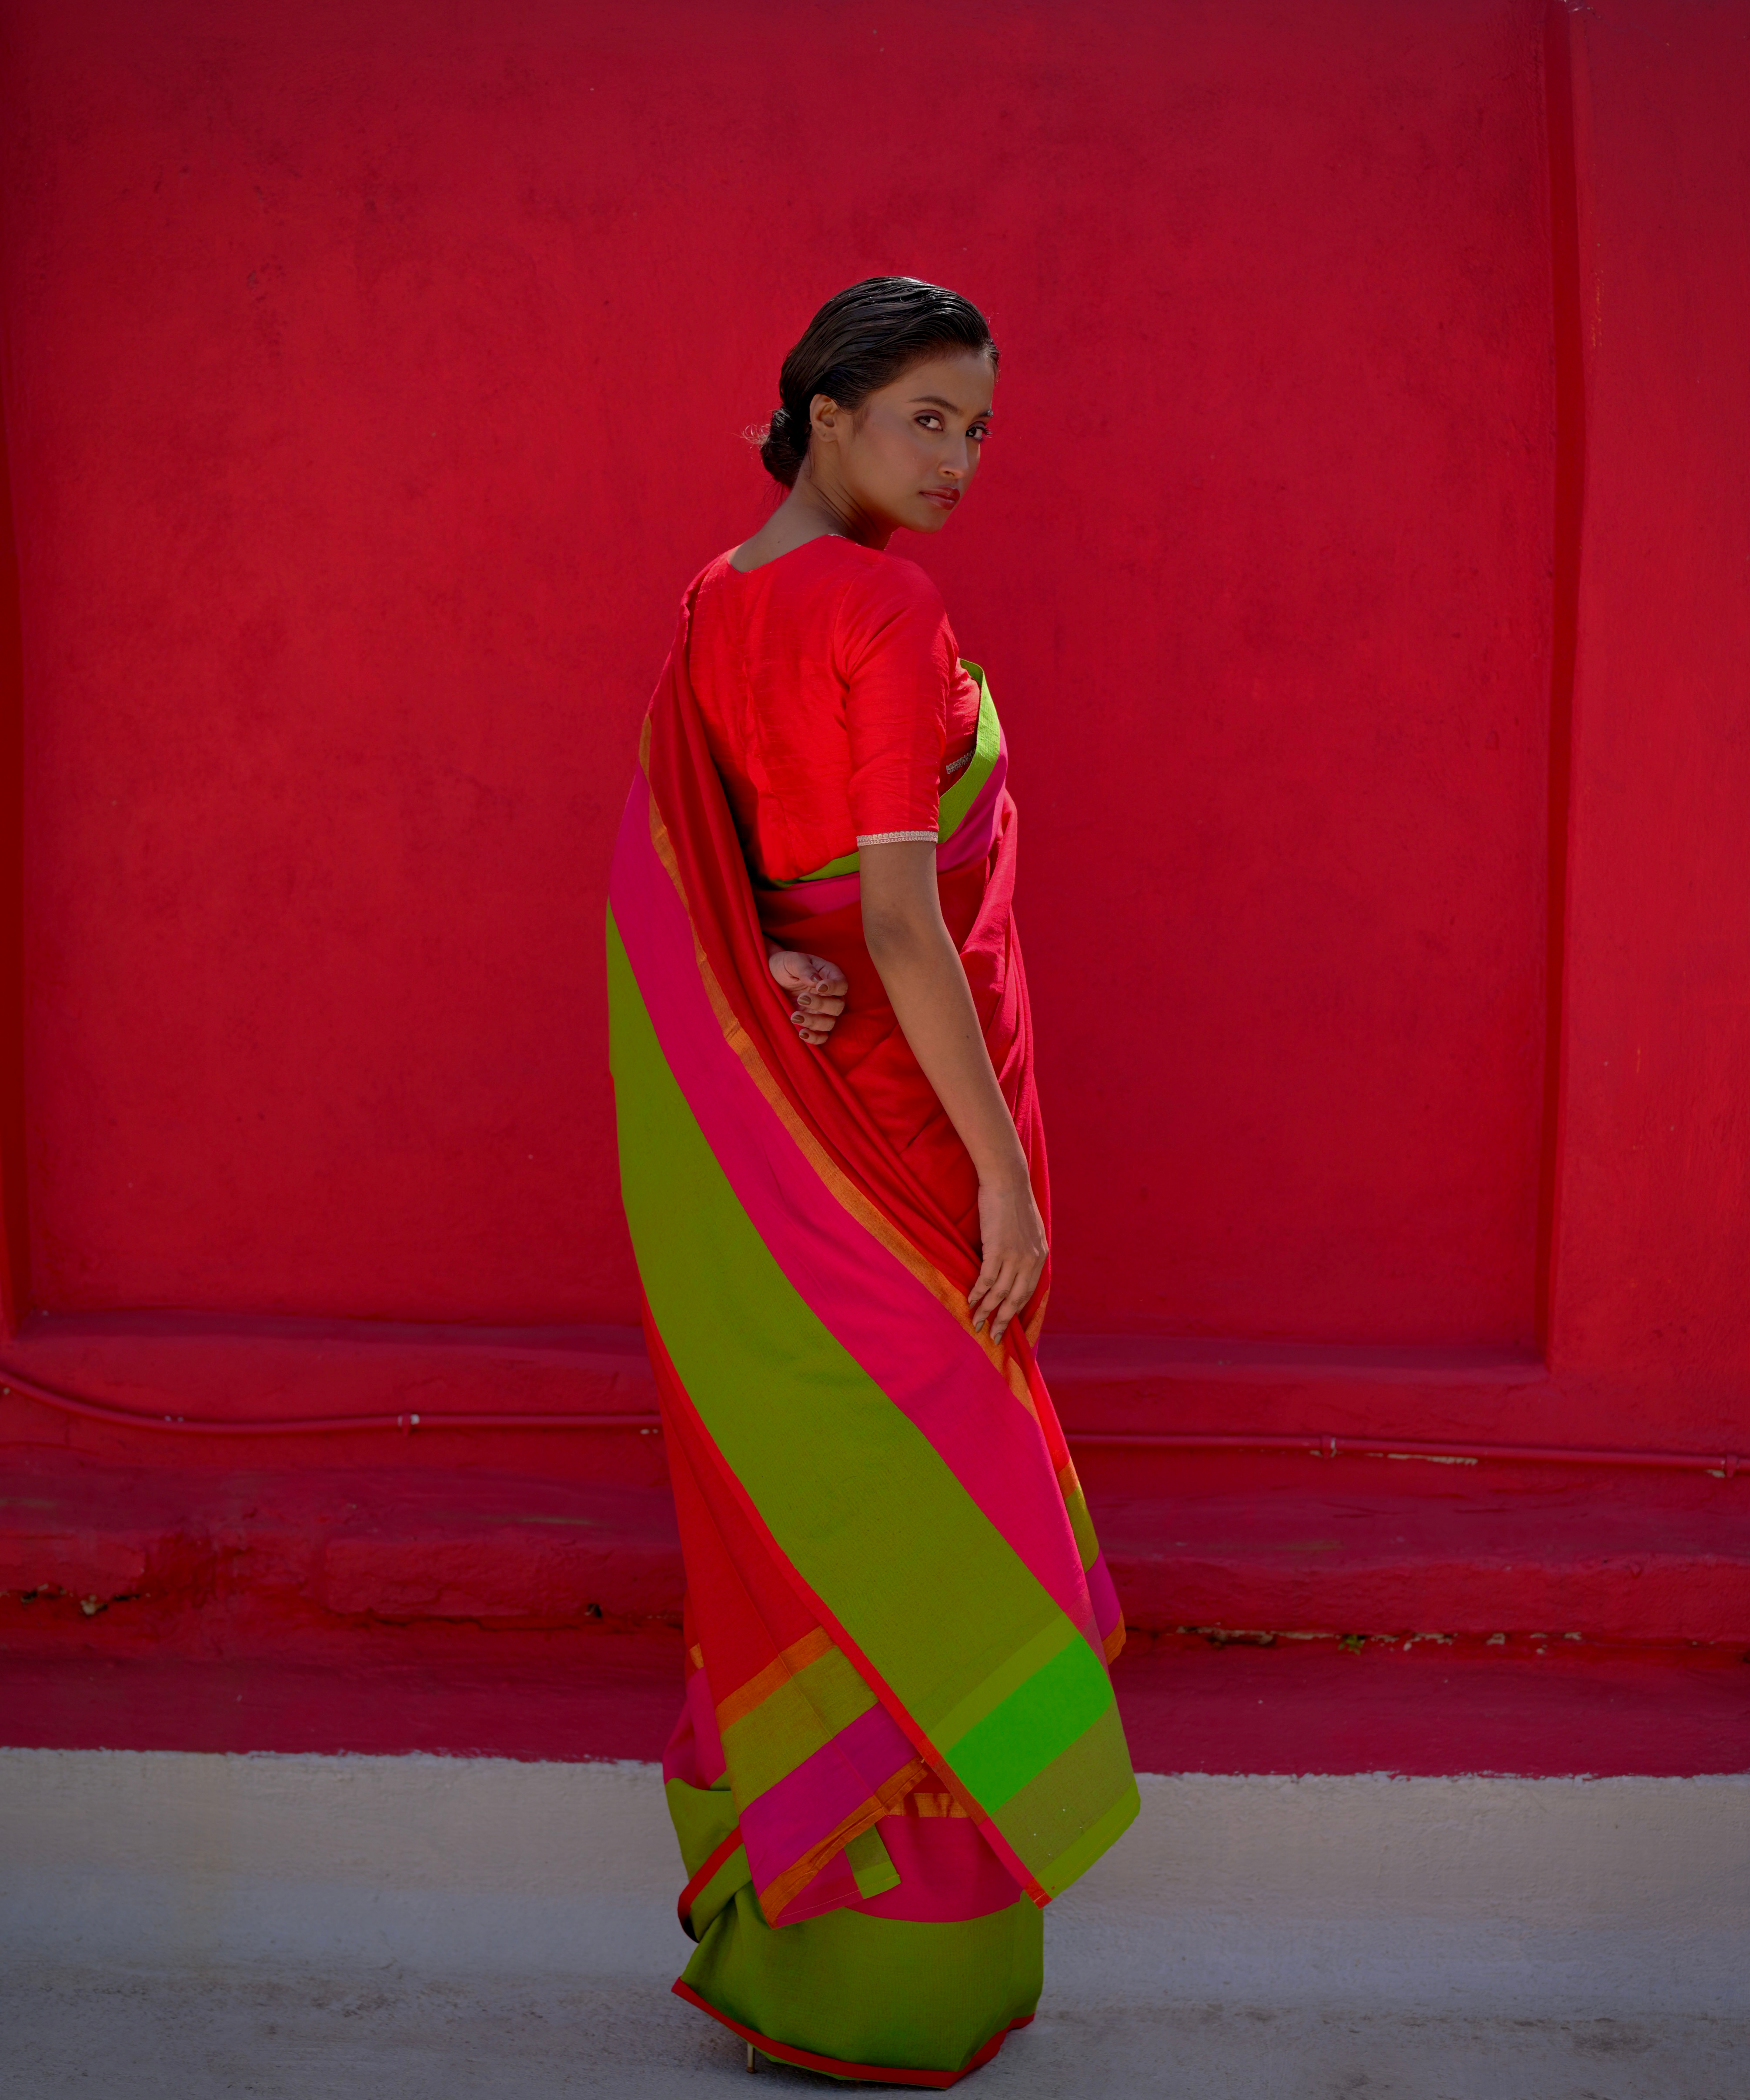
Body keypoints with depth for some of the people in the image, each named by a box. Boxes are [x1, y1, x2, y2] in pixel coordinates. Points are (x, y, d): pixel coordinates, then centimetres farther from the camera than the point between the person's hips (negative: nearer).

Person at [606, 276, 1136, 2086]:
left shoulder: (713, 608, 8)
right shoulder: (889, 606, -18)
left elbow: (666, 876, 4)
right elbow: (900, 915, -22)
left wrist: (772, 976, -13)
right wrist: (1007, 1166, -18)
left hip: (765, 1117, 8)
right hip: (900, 1108, -8)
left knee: (792, 1495, 17)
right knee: (913, 1508, 3)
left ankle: (771, 1888, 31)